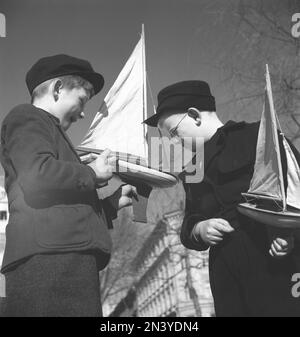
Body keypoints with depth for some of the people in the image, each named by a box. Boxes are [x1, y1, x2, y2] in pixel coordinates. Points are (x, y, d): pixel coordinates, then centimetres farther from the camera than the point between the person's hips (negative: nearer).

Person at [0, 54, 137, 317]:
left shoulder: (47, 128, 33)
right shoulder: (27, 117, 3)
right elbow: (38, 177, -19)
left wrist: (114, 202, 30)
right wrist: (91, 173, -4)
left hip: (68, 260, 10)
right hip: (49, 259, -10)